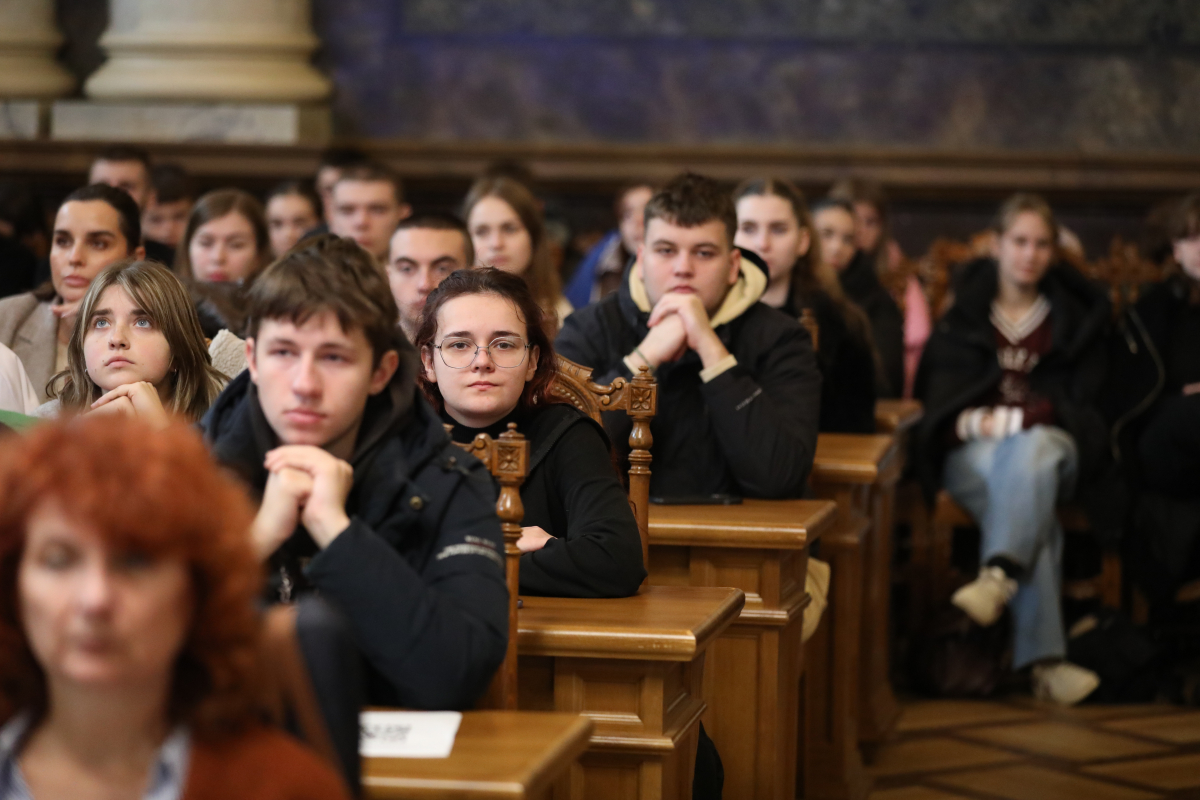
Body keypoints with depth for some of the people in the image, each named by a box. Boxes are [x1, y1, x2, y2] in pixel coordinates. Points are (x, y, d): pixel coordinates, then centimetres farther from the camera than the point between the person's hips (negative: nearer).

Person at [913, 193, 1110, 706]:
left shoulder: (1076, 318, 21)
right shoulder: (964, 313, 20)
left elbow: (1081, 400, 11)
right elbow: (938, 394, 14)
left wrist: (1021, 418, -7)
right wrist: (973, 420, -9)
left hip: (1050, 444, 0)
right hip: (974, 451, 0)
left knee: (1031, 451, -41)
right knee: (1033, 509, -36)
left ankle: (999, 577, -60)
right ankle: (1044, 657, -47)